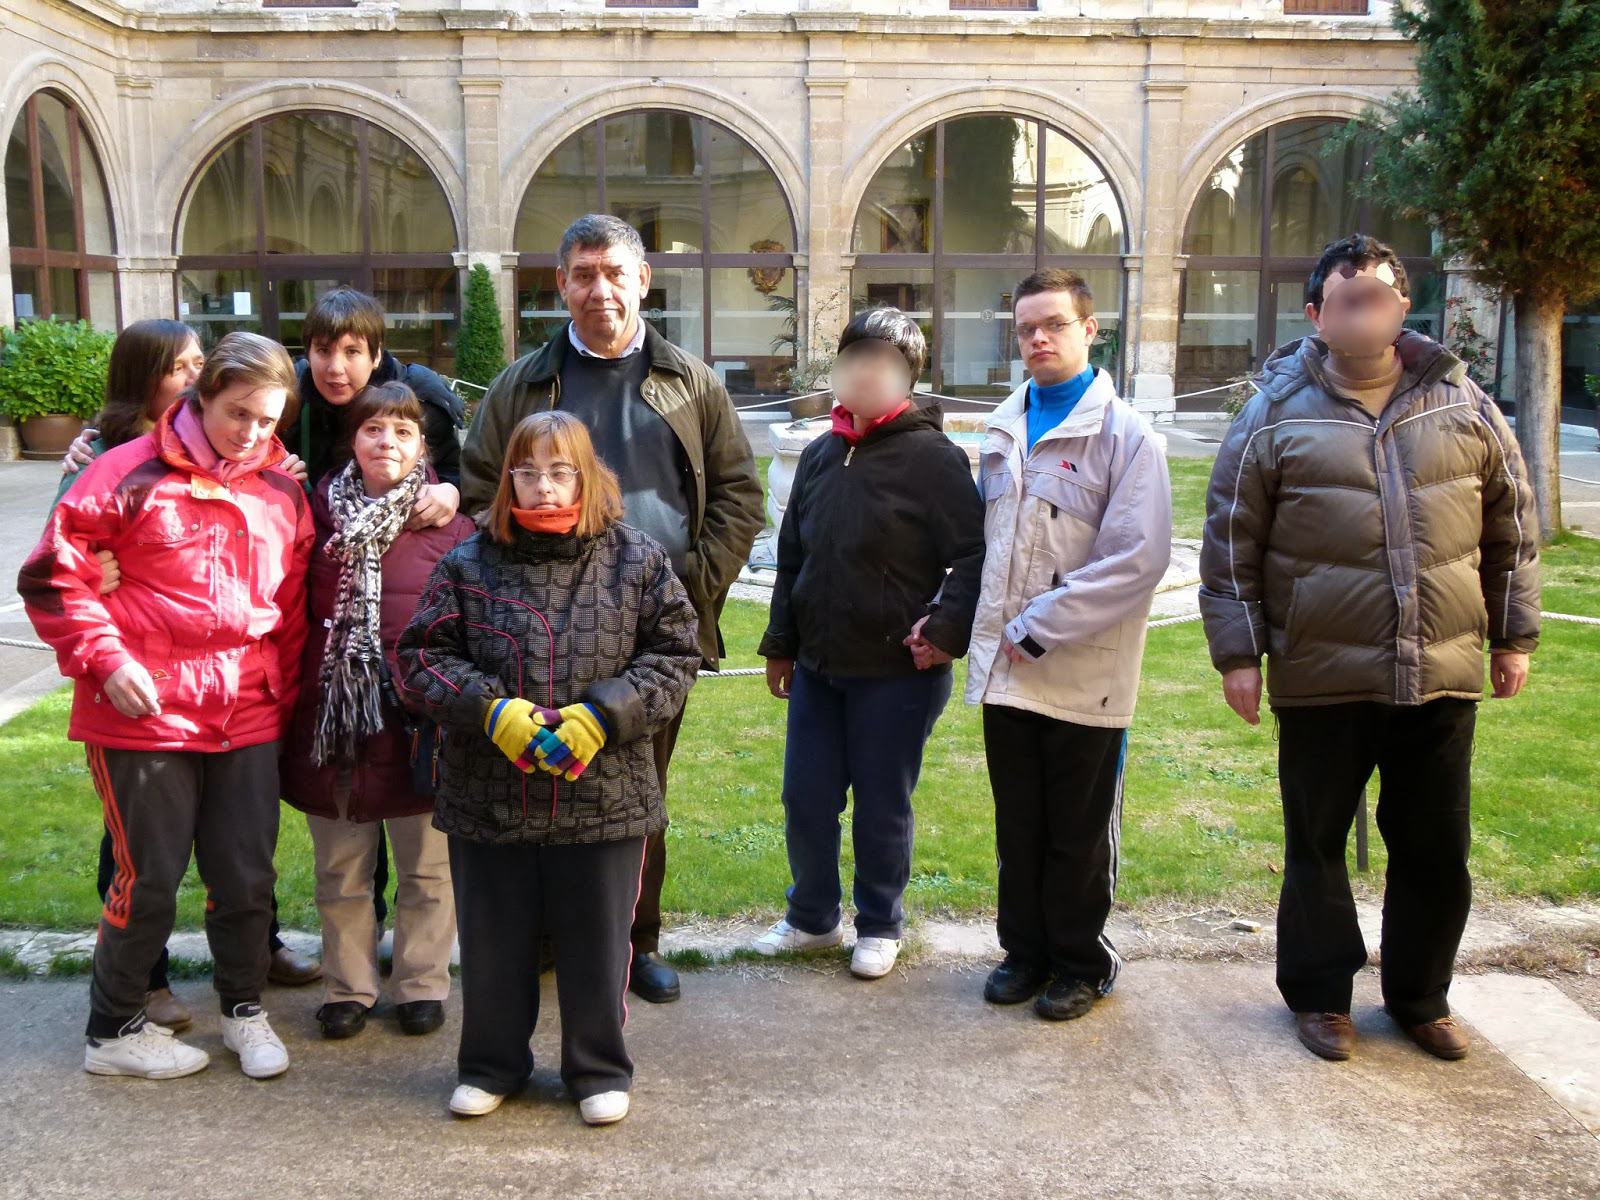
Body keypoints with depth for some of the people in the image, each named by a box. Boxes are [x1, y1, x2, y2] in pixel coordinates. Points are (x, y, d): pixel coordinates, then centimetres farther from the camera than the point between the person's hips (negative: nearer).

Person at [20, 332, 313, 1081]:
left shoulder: (281, 493, 8)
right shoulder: (134, 474, -7)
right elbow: (51, 575, -6)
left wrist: (283, 696, 13)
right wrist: (105, 659, -11)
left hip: (248, 717, 4)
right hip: (145, 714, -4)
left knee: (247, 875, 10)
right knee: (149, 877, 5)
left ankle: (244, 1010, 32)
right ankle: (114, 1030, 25)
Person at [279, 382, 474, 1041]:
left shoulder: (448, 522, -3)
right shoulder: (322, 511, 4)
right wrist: (297, 701, 4)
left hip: (419, 716, -2)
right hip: (334, 716, 2)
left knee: (427, 866, 12)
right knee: (340, 869, 14)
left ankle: (422, 983, 27)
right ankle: (348, 985, 29)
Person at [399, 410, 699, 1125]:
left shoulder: (637, 561, 0)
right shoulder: (469, 564, 1)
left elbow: (673, 657, 0)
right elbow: (423, 655, 1)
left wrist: (600, 716, -14)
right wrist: (492, 710, -15)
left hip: (603, 793, -1)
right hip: (486, 794, 1)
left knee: (597, 941, 11)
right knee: (492, 940, 14)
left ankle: (599, 1070, 32)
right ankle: (492, 1066, 35)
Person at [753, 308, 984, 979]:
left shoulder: (933, 458, -10)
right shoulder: (821, 454, 10)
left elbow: (974, 555, -12)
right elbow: (791, 557, 16)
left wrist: (946, 631, -19)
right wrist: (780, 644, 16)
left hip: (896, 673, -6)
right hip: (818, 668, 6)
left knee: (883, 807, 7)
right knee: (806, 799, 12)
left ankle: (879, 927, 27)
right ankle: (812, 916, 31)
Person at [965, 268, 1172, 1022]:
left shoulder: (1126, 435, -7)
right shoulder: (1003, 431, 13)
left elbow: (1137, 559, -16)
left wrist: (1039, 628, -16)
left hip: (1084, 675, -5)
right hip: (1006, 672, 5)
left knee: (1080, 834, 8)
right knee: (1017, 828, 14)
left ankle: (1082, 963, 25)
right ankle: (1026, 950, 30)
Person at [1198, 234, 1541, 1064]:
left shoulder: (1462, 405, 6)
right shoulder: (1276, 415, -3)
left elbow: (1512, 528, 12)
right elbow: (1230, 546, -2)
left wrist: (1514, 636, 11)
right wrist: (1238, 652, -5)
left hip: (1442, 676, 3)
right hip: (1321, 681, -2)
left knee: (1435, 847, 12)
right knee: (1317, 842, 10)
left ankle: (1420, 998, 32)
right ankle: (1319, 994, 28)